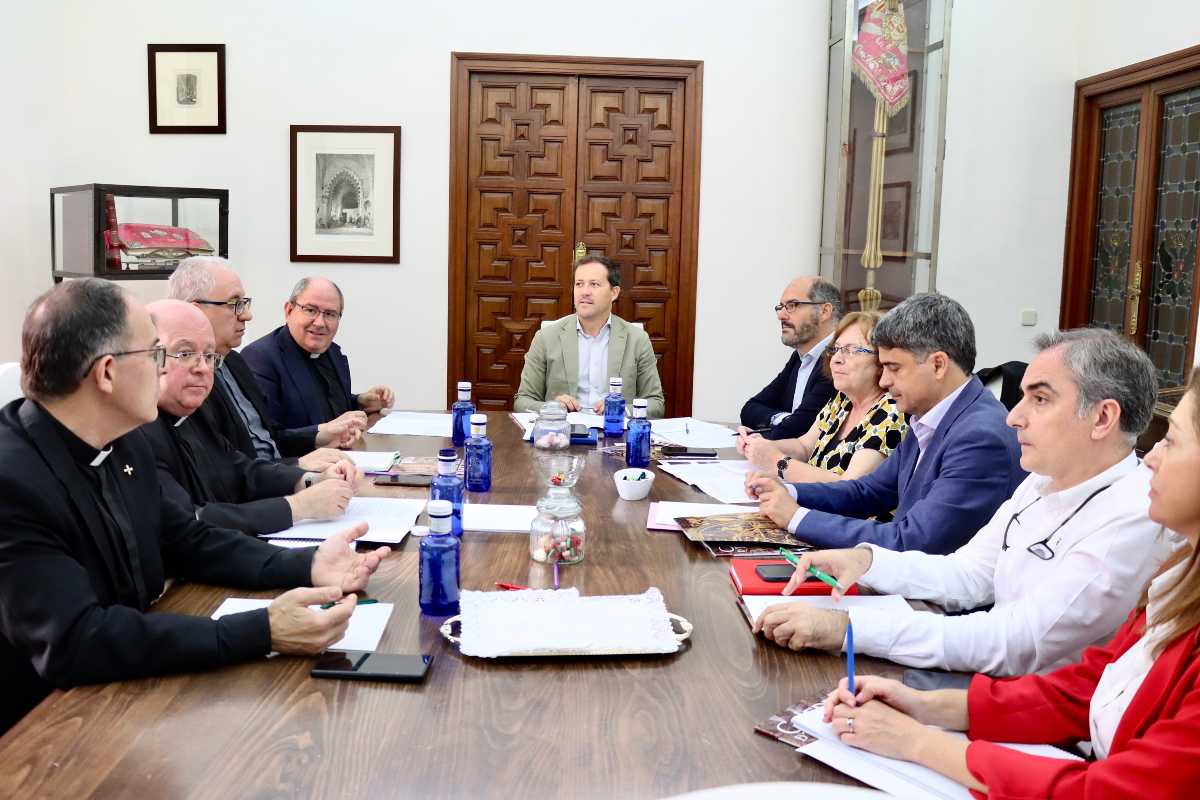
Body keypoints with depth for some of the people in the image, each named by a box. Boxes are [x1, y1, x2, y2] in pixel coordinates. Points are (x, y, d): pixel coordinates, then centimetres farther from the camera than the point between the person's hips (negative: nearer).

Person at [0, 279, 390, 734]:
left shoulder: (124, 443, 1)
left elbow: (188, 542, 11)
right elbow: (73, 642, -31)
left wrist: (306, 566, -5)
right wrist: (262, 632, -33)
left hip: (129, 688, 7)